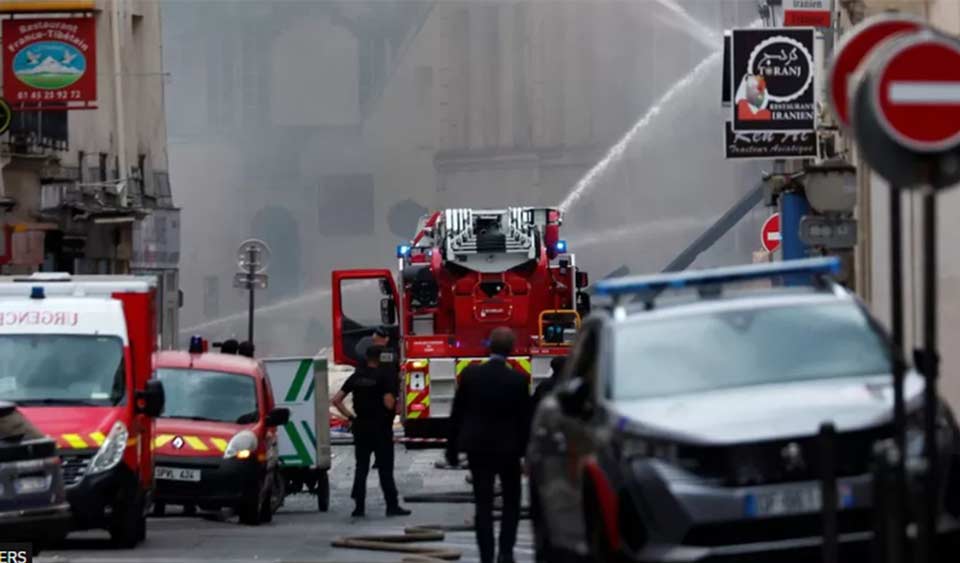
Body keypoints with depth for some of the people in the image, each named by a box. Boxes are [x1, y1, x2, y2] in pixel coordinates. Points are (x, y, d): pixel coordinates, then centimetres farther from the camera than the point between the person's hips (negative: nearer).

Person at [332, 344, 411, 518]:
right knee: (385, 468, 0)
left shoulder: (355, 378, 6)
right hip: (380, 427, -4)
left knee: (361, 467, 8)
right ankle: (392, 506, 1)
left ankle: (359, 507, 6)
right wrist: (394, 399, 4)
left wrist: (350, 417, 7)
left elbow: (336, 400, 4)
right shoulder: (382, 377, -10)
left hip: (360, 427, 4)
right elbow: (389, 404, -18)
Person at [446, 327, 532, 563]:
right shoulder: (517, 381, -13)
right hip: (508, 447, -1)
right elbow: (525, 420, -7)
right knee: (511, 502, 15)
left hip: (477, 446, 1)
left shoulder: (470, 374, -8)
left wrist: (452, 447, 8)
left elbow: (457, 414, -2)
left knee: (483, 505, 5)